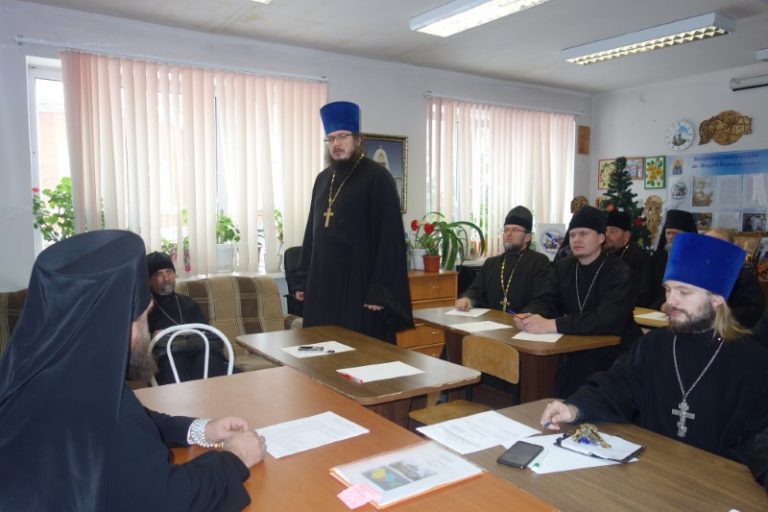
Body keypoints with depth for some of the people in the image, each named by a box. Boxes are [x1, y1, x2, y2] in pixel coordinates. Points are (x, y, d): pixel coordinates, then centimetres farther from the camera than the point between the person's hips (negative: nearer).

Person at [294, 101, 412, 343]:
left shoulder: (377, 178, -8)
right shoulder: (323, 179, 13)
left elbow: (390, 236, -14)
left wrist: (379, 290, -18)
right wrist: (302, 279, 13)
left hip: (360, 282, -6)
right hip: (322, 282, 6)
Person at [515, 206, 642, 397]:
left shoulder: (619, 273, -12)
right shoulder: (563, 267, 8)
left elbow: (608, 320, -25)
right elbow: (545, 301, 1)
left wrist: (552, 325, -33)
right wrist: (529, 316, -23)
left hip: (614, 355, -4)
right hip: (576, 354, 4)